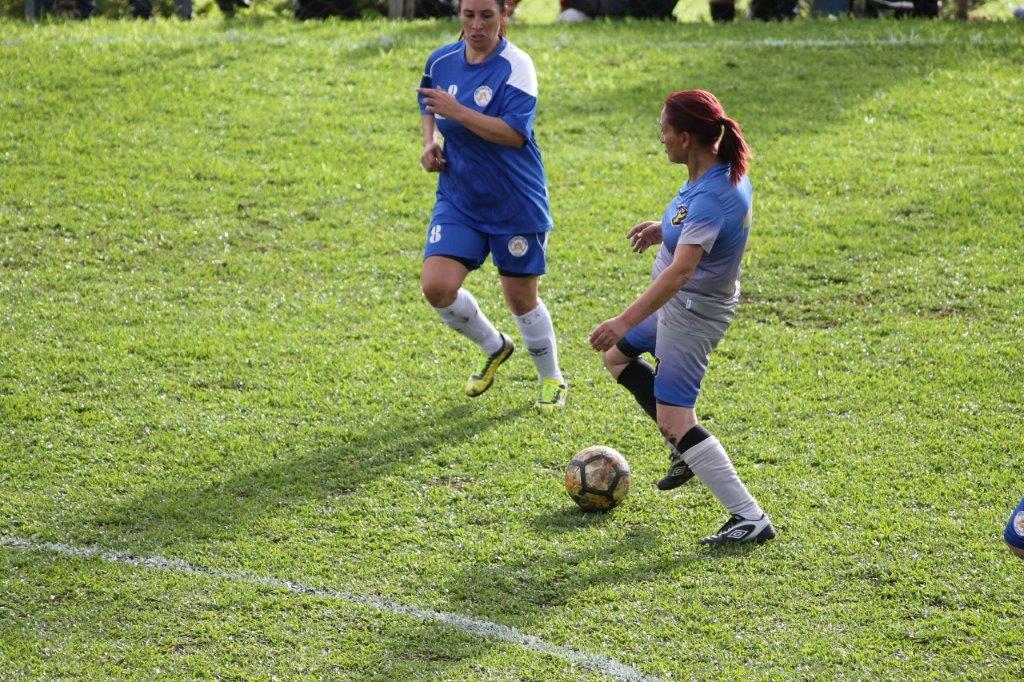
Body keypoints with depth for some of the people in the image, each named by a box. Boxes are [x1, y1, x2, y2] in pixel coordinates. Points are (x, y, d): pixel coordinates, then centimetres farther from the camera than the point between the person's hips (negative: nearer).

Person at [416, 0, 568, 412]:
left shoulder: (515, 66, -16)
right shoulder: (442, 60, 2)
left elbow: (514, 133, -27)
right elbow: (429, 106, 23)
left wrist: (457, 111, -32)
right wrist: (430, 142, 4)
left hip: (516, 204, -5)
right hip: (458, 200, 5)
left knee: (521, 299, 5)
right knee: (436, 287, -11)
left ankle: (552, 379, 32)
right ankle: (494, 348, 19)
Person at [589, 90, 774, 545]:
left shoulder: (710, 198, -32)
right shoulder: (725, 172, -3)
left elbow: (680, 271, -40)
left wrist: (625, 322, -43)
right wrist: (665, 228, 11)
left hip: (692, 311, -10)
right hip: (683, 305, 10)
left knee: (673, 420, -10)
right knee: (616, 356, 28)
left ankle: (750, 519, -9)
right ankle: (685, 450, 30)